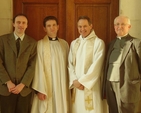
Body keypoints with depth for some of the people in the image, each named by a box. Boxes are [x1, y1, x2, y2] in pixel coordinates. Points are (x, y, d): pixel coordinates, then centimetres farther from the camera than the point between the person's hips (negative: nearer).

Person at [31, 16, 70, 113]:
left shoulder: (64, 44, 9)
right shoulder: (40, 44, -5)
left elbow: (68, 65, 12)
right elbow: (39, 68, -9)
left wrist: (69, 84, 10)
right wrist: (40, 89, -13)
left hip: (62, 86, 4)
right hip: (47, 86, -4)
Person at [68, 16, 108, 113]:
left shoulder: (99, 42, -7)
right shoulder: (74, 43, 11)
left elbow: (96, 65, -13)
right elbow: (70, 64, 8)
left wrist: (82, 81, -12)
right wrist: (74, 80, -6)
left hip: (91, 85, -5)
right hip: (76, 85, 5)